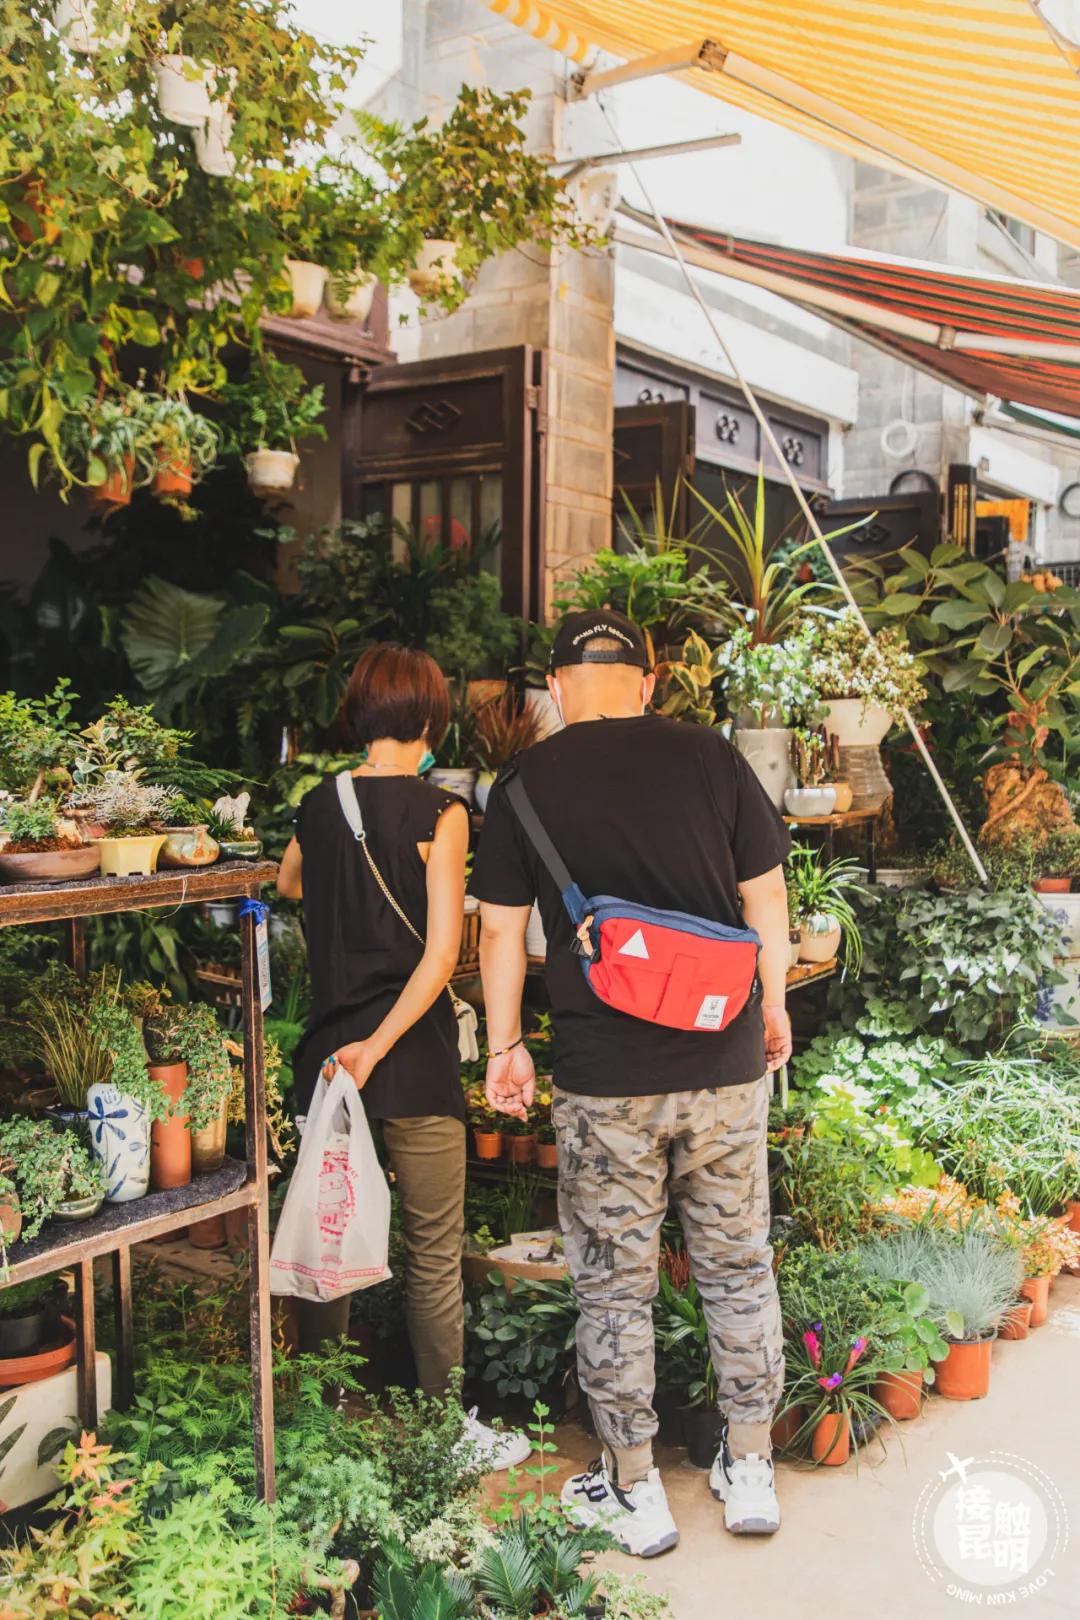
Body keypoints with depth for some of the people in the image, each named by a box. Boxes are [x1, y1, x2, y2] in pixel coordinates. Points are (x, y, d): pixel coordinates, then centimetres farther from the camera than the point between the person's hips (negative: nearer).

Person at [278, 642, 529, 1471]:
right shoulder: (438, 812, -10)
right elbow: (442, 951, -17)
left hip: (328, 1047, 5)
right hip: (414, 1057, -5)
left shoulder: (317, 804, 5)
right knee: (435, 1253, 7)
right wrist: (378, 1046, -16)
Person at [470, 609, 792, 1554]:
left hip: (603, 1077, -2)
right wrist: (773, 1004, 18)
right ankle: (751, 1472, 28)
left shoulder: (525, 783, -2)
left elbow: (500, 931, 0)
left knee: (614, 1286, 12)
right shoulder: (710, 756, 0)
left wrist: (505, 1044, 11)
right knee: (738, 1267, 17)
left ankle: (635, 1492, 24)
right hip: (725, 1062, 2)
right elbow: (766, 895, 5)